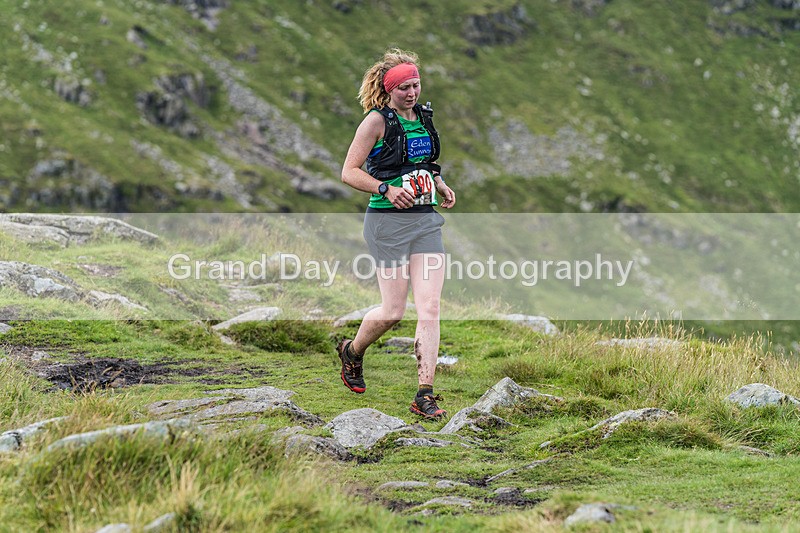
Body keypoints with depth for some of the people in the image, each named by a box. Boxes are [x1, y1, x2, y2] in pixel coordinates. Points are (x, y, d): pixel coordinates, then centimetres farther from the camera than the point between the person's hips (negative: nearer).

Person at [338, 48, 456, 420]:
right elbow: (349, 171, -9)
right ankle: (352, 352, 30)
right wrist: (387, 190, -23)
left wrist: (441, 186, 11)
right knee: (392, 312, -2)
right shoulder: (378, 120, -7)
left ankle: (425, 395, -6)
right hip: (389, 222, -6)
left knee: (430, 308, -6)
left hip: (426, 221, 6)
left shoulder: (424, 117, 13)